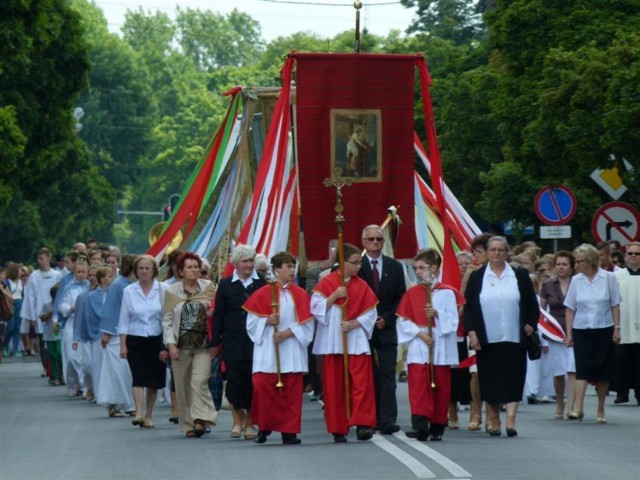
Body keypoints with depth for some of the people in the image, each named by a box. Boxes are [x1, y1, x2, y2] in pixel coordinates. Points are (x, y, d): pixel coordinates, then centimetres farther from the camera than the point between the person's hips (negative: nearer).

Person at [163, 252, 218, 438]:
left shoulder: (209, 288, 4)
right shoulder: (172, 291, 5)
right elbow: (167, 320, 4)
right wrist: (171, 344, -5)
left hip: (203, 345, -1)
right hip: (181, 345, 1)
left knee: (199, 381, -16)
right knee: (183, 385, 3)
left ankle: (200, 419, -16)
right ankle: (188, 424, 12)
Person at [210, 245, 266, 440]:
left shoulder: (262, 283, 3)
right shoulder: (226, 284, 5)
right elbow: (218, 315, 6)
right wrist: (214, 343, 4)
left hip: (255, 341, 0)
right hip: (232, 341, 0)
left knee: (252, 382, 0)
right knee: (234, 380, -1)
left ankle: (250, 423, 12)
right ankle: (237, 421, 13)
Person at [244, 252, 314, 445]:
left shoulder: (300, 295, 7)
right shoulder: (262, 294, 3)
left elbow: (306, 324, 1)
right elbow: (252, 321, 3)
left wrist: (288, 332, -12)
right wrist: (267, 321, -15)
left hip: (292, 350, 1)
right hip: (268, 350, -1)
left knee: (292, 392, 0)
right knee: (263, 387, -8)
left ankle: (289, 431, 3)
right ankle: (263, 428, 6)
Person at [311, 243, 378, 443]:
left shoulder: (362, 286, 6)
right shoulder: (327, 283, 1)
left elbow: (370, 314, 3)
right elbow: (316, 308, -5)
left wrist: (353, 324, -12)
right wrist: (333, 296, -16)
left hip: (356, 341, 1)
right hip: (332, 342, -1)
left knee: (361, 382, -11)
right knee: (334, 386, 1)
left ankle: (362, 423, -13)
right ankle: (338, 429, 6)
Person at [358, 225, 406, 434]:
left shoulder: (395, 267, 10)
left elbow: (401, 298, 8)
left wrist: (387, 319, -5)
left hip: (386, 329, 2)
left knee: (388, 376, -5)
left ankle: (388, 420, -8)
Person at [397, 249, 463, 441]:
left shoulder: (447, 292, 1)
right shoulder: (411, 293, 7)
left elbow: (453, 319, -3)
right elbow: (403, 320, 3)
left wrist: (437, 314, -20)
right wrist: (419, 333, -11)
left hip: (440, 346, -1)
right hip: (418, 346, 1)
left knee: (440, 387, 4)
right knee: (418, 384, -12)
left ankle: (437, 426, 13)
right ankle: (420, 424, -20)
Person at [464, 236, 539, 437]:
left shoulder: (520, 275, 7)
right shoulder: (477, 277, 7)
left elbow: (532, 304, 11)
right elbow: (468, 307, 5)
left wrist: (530, 325, -1)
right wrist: (471, 332, -5)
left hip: (514, 338, 0)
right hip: (487, 340, 0)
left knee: (513, 380, -6)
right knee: (489, 381, 3)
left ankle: (510, 420, -9)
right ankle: (494, 422, 13)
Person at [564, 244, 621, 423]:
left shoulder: (608, 278, -3)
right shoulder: (576, 281, 1)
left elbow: (615, 306, 2)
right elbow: (570, 309, 5)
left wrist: (617, 329, -3)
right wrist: (569, 333, 0)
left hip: (604, 330, 0)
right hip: (582, 331, 1)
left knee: (602, 371, 5)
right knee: (582, 368, -11)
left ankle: (600, 410, 16)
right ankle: (578, 408, -16)